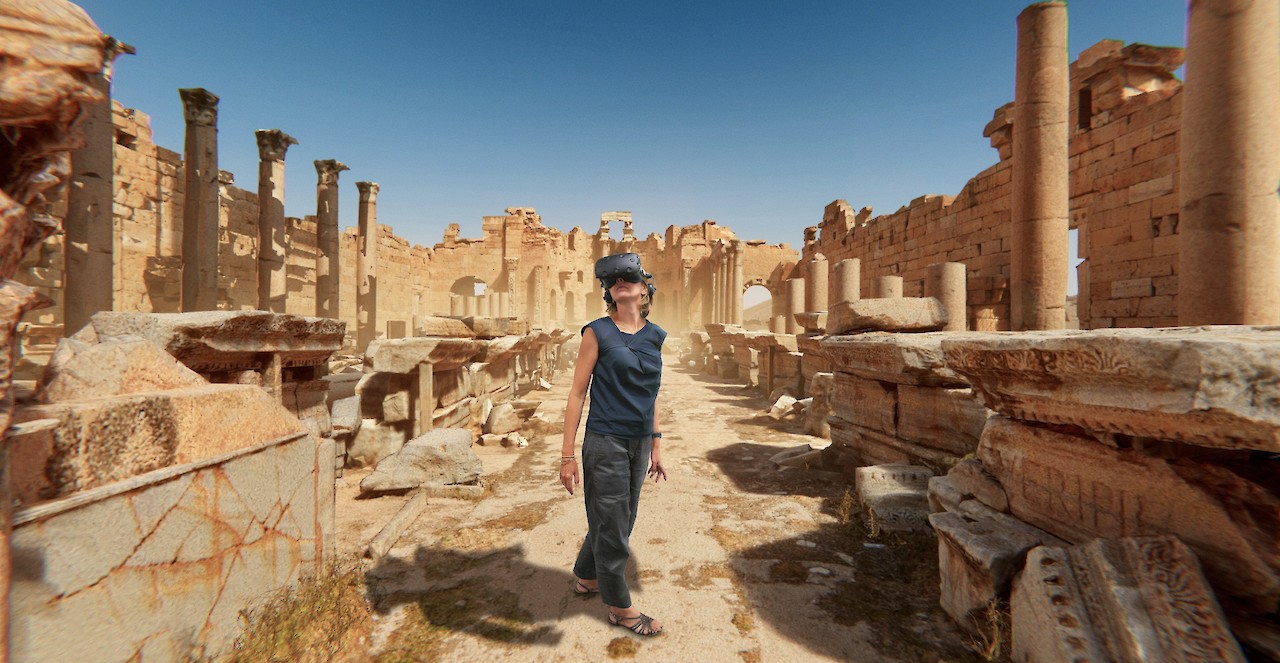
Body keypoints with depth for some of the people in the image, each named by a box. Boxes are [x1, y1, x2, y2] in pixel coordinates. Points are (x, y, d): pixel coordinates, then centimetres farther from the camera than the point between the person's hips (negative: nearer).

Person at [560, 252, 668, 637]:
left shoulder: (655, 335, 5)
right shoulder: (598, 332, -10)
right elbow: (577, 394, -8)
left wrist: (656, 446, 14)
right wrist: (567, 455, -10)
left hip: (639, 444, 6)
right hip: (605, 443, -5)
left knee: (618, 520, 20)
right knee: (611, 525, 9)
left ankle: (585, 577, 46)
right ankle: (619, 607, 31)